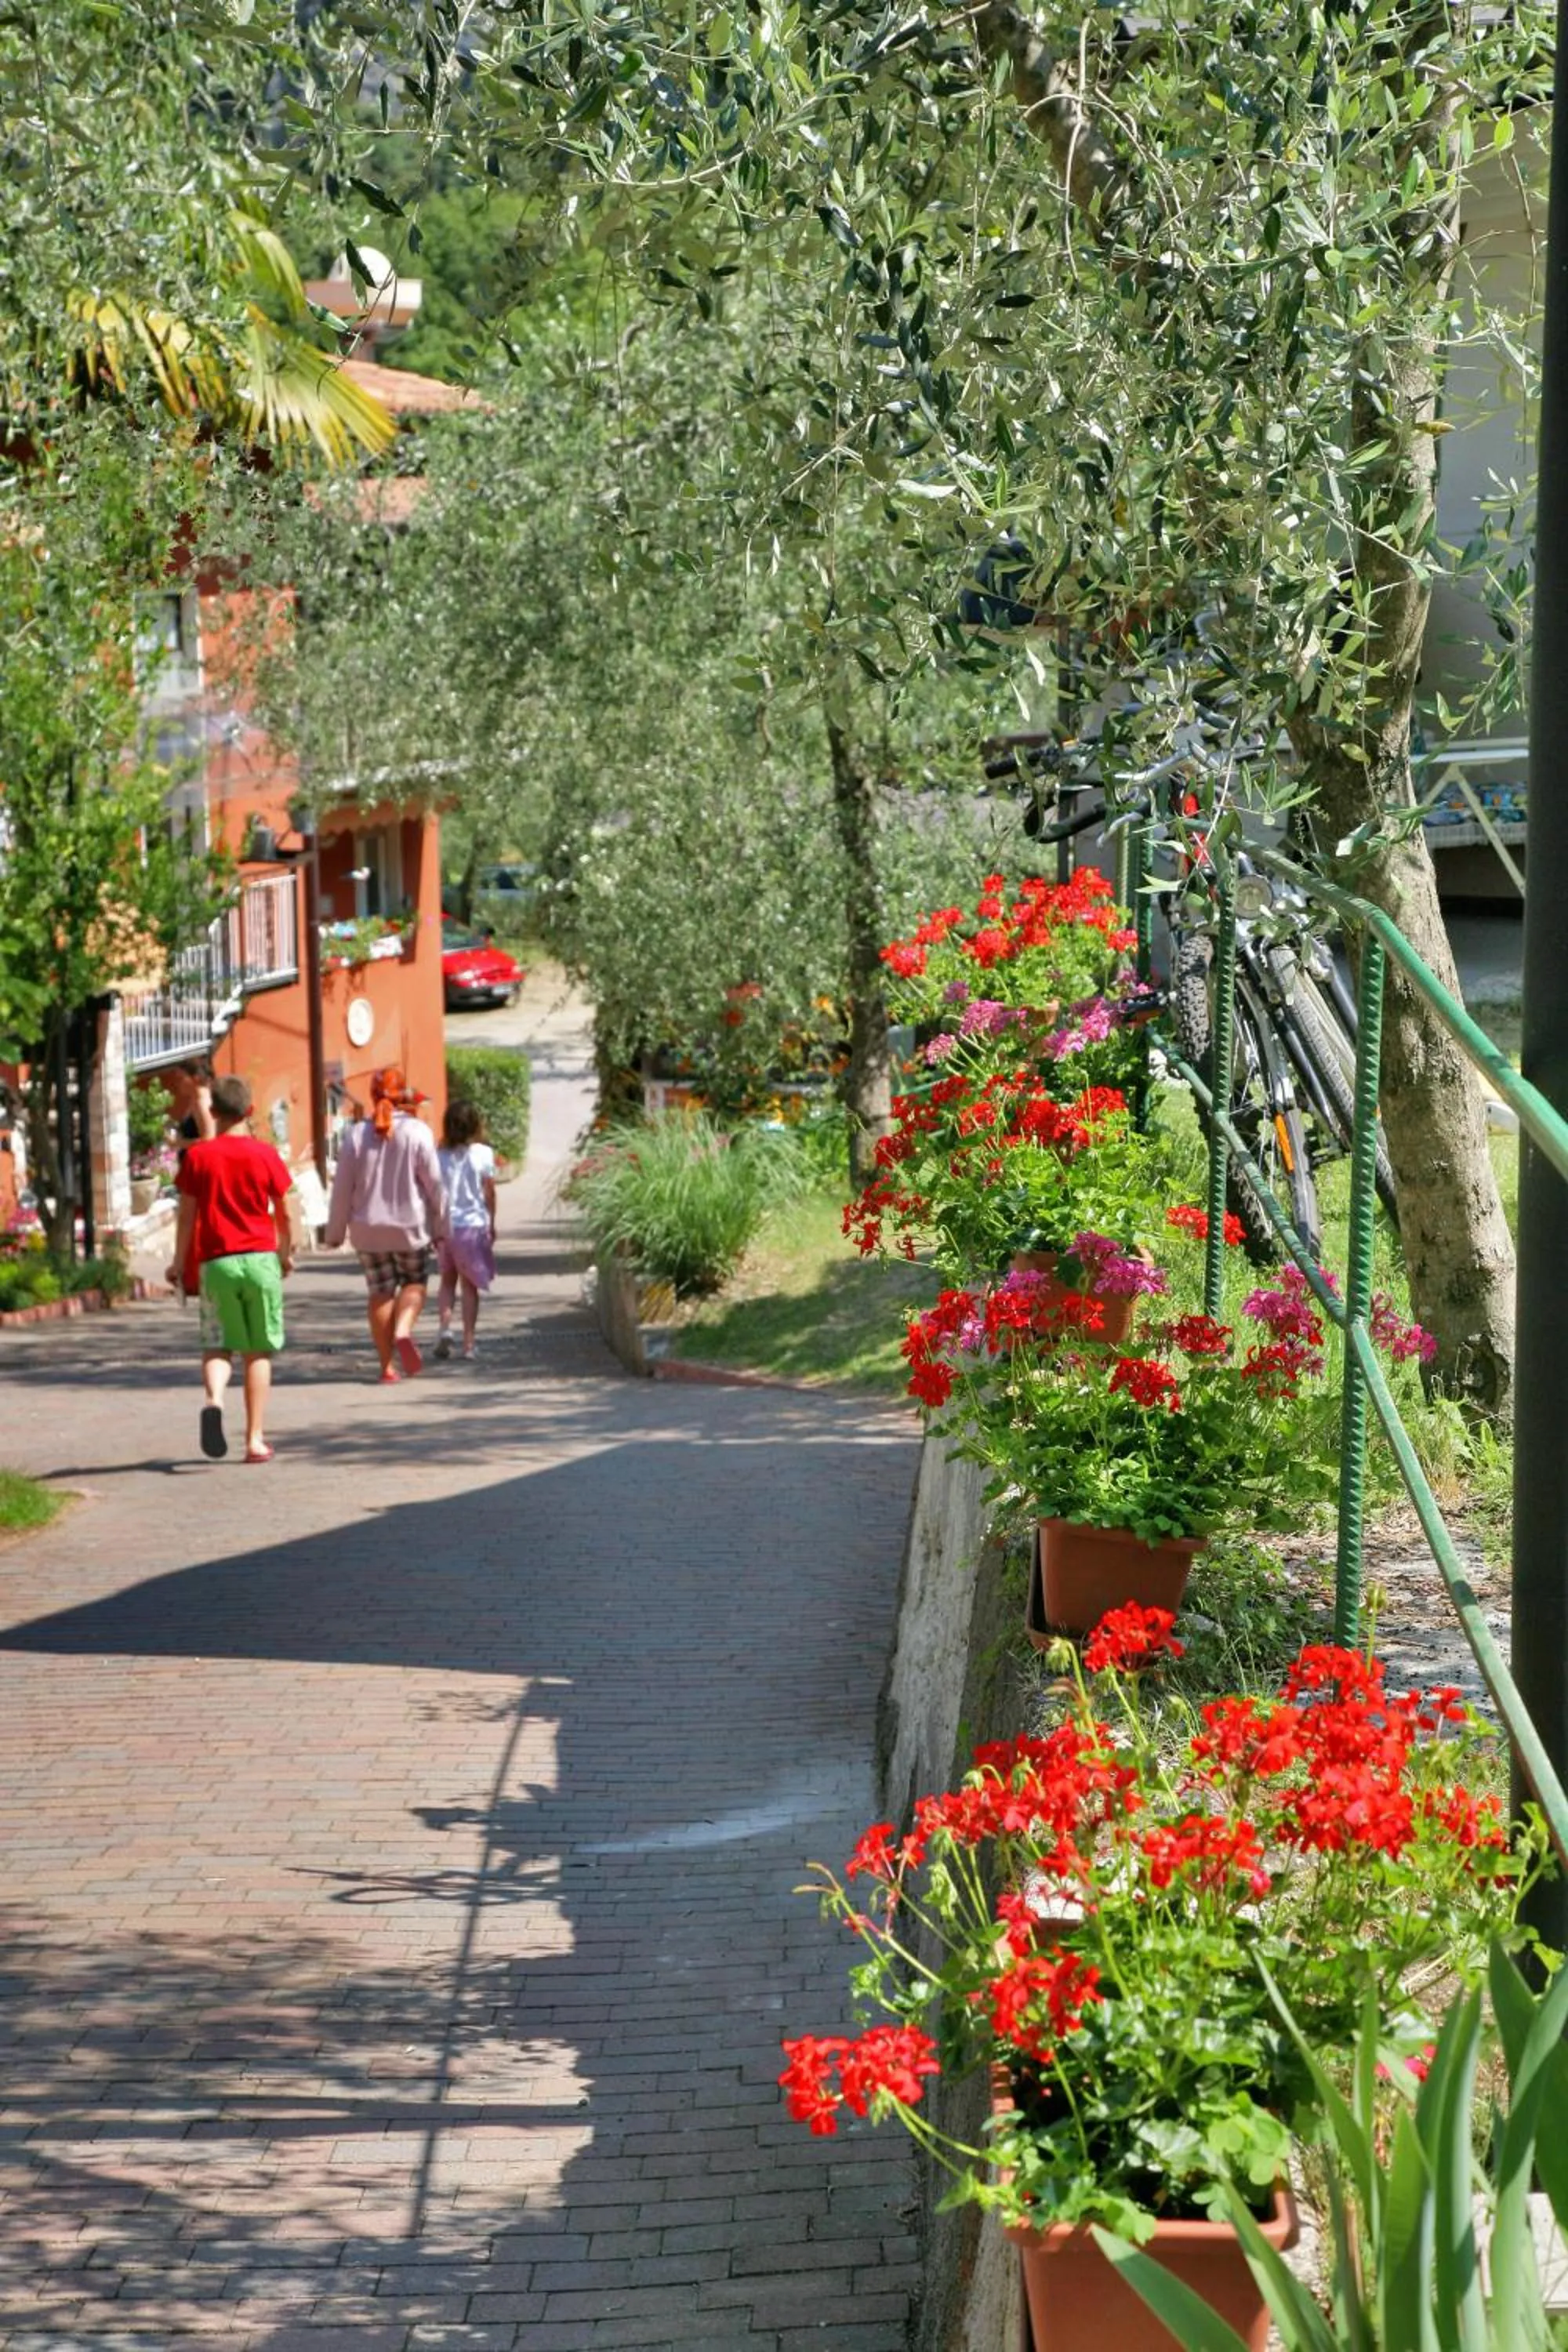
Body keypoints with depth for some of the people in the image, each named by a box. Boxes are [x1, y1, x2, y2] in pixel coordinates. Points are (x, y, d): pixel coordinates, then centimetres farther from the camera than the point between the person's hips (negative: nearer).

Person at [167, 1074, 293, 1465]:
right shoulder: (265, 1154, 0)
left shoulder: (198, 1155, -1)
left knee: (217, 1346, 8)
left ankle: (214, 1400, -24)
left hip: (216, 1261, 0)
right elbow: (283, 1213, 7)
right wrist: (286, 1253, 23)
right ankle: (255, 1439, 5)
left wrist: (179, 1262, 10)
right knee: (259, 1352, 6)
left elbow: (187, 1215, 0)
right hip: (260, 1258, 0)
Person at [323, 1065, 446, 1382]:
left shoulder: (357, 1134, -3)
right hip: (410, 1225, -2)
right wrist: (440, 1226, 6)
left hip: (369, 1228, 2)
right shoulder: (417, 1132, -8)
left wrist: (335, 1232, 8)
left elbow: (343, 1187, 0)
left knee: (380, 1290, 8)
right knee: (414, 1283, 15)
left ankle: (387, 1365, 6)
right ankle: (403, 1330, -13)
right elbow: (434, 1183, -5)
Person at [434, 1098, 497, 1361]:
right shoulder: (483, 1154, -5)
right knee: (469, 1285, 7)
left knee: (448, 1281, 16)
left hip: (447, 1225, 1)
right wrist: (492, 1224, 11)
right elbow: (489, 1193, -1)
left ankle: (445, 1327, -7)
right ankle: (468, 1344, 5)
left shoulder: (440, 1156, -3)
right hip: (474, 1224, -1)